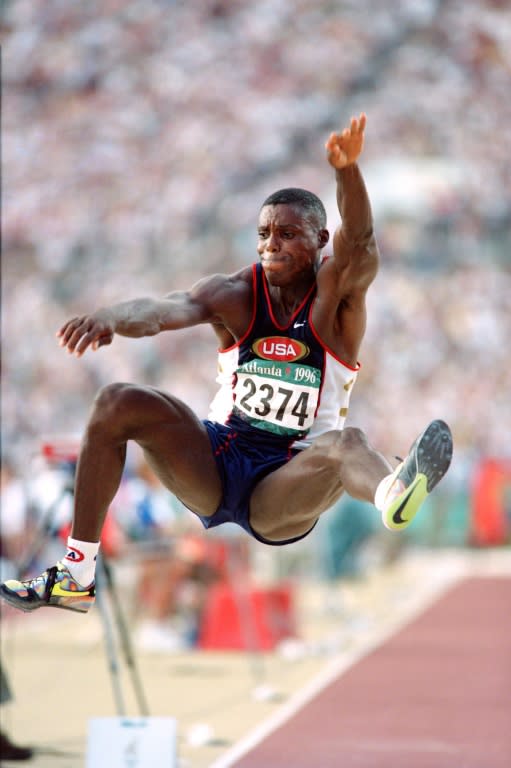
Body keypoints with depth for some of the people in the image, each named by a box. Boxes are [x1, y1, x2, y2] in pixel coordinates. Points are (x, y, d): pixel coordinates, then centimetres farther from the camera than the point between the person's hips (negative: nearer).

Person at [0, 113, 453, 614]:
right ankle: (75, 576, -14)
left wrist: (347, 169, -50)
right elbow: (166, 310, -23)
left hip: (286, 487, -3)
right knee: (117, 403, -16)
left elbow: (359, 244, -29)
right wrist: (111, 317, -47)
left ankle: (394, 494, -75)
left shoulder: (335, 295, -7)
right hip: (216, 463, 3)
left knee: (344, 443, -35)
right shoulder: (235, 294, -3)